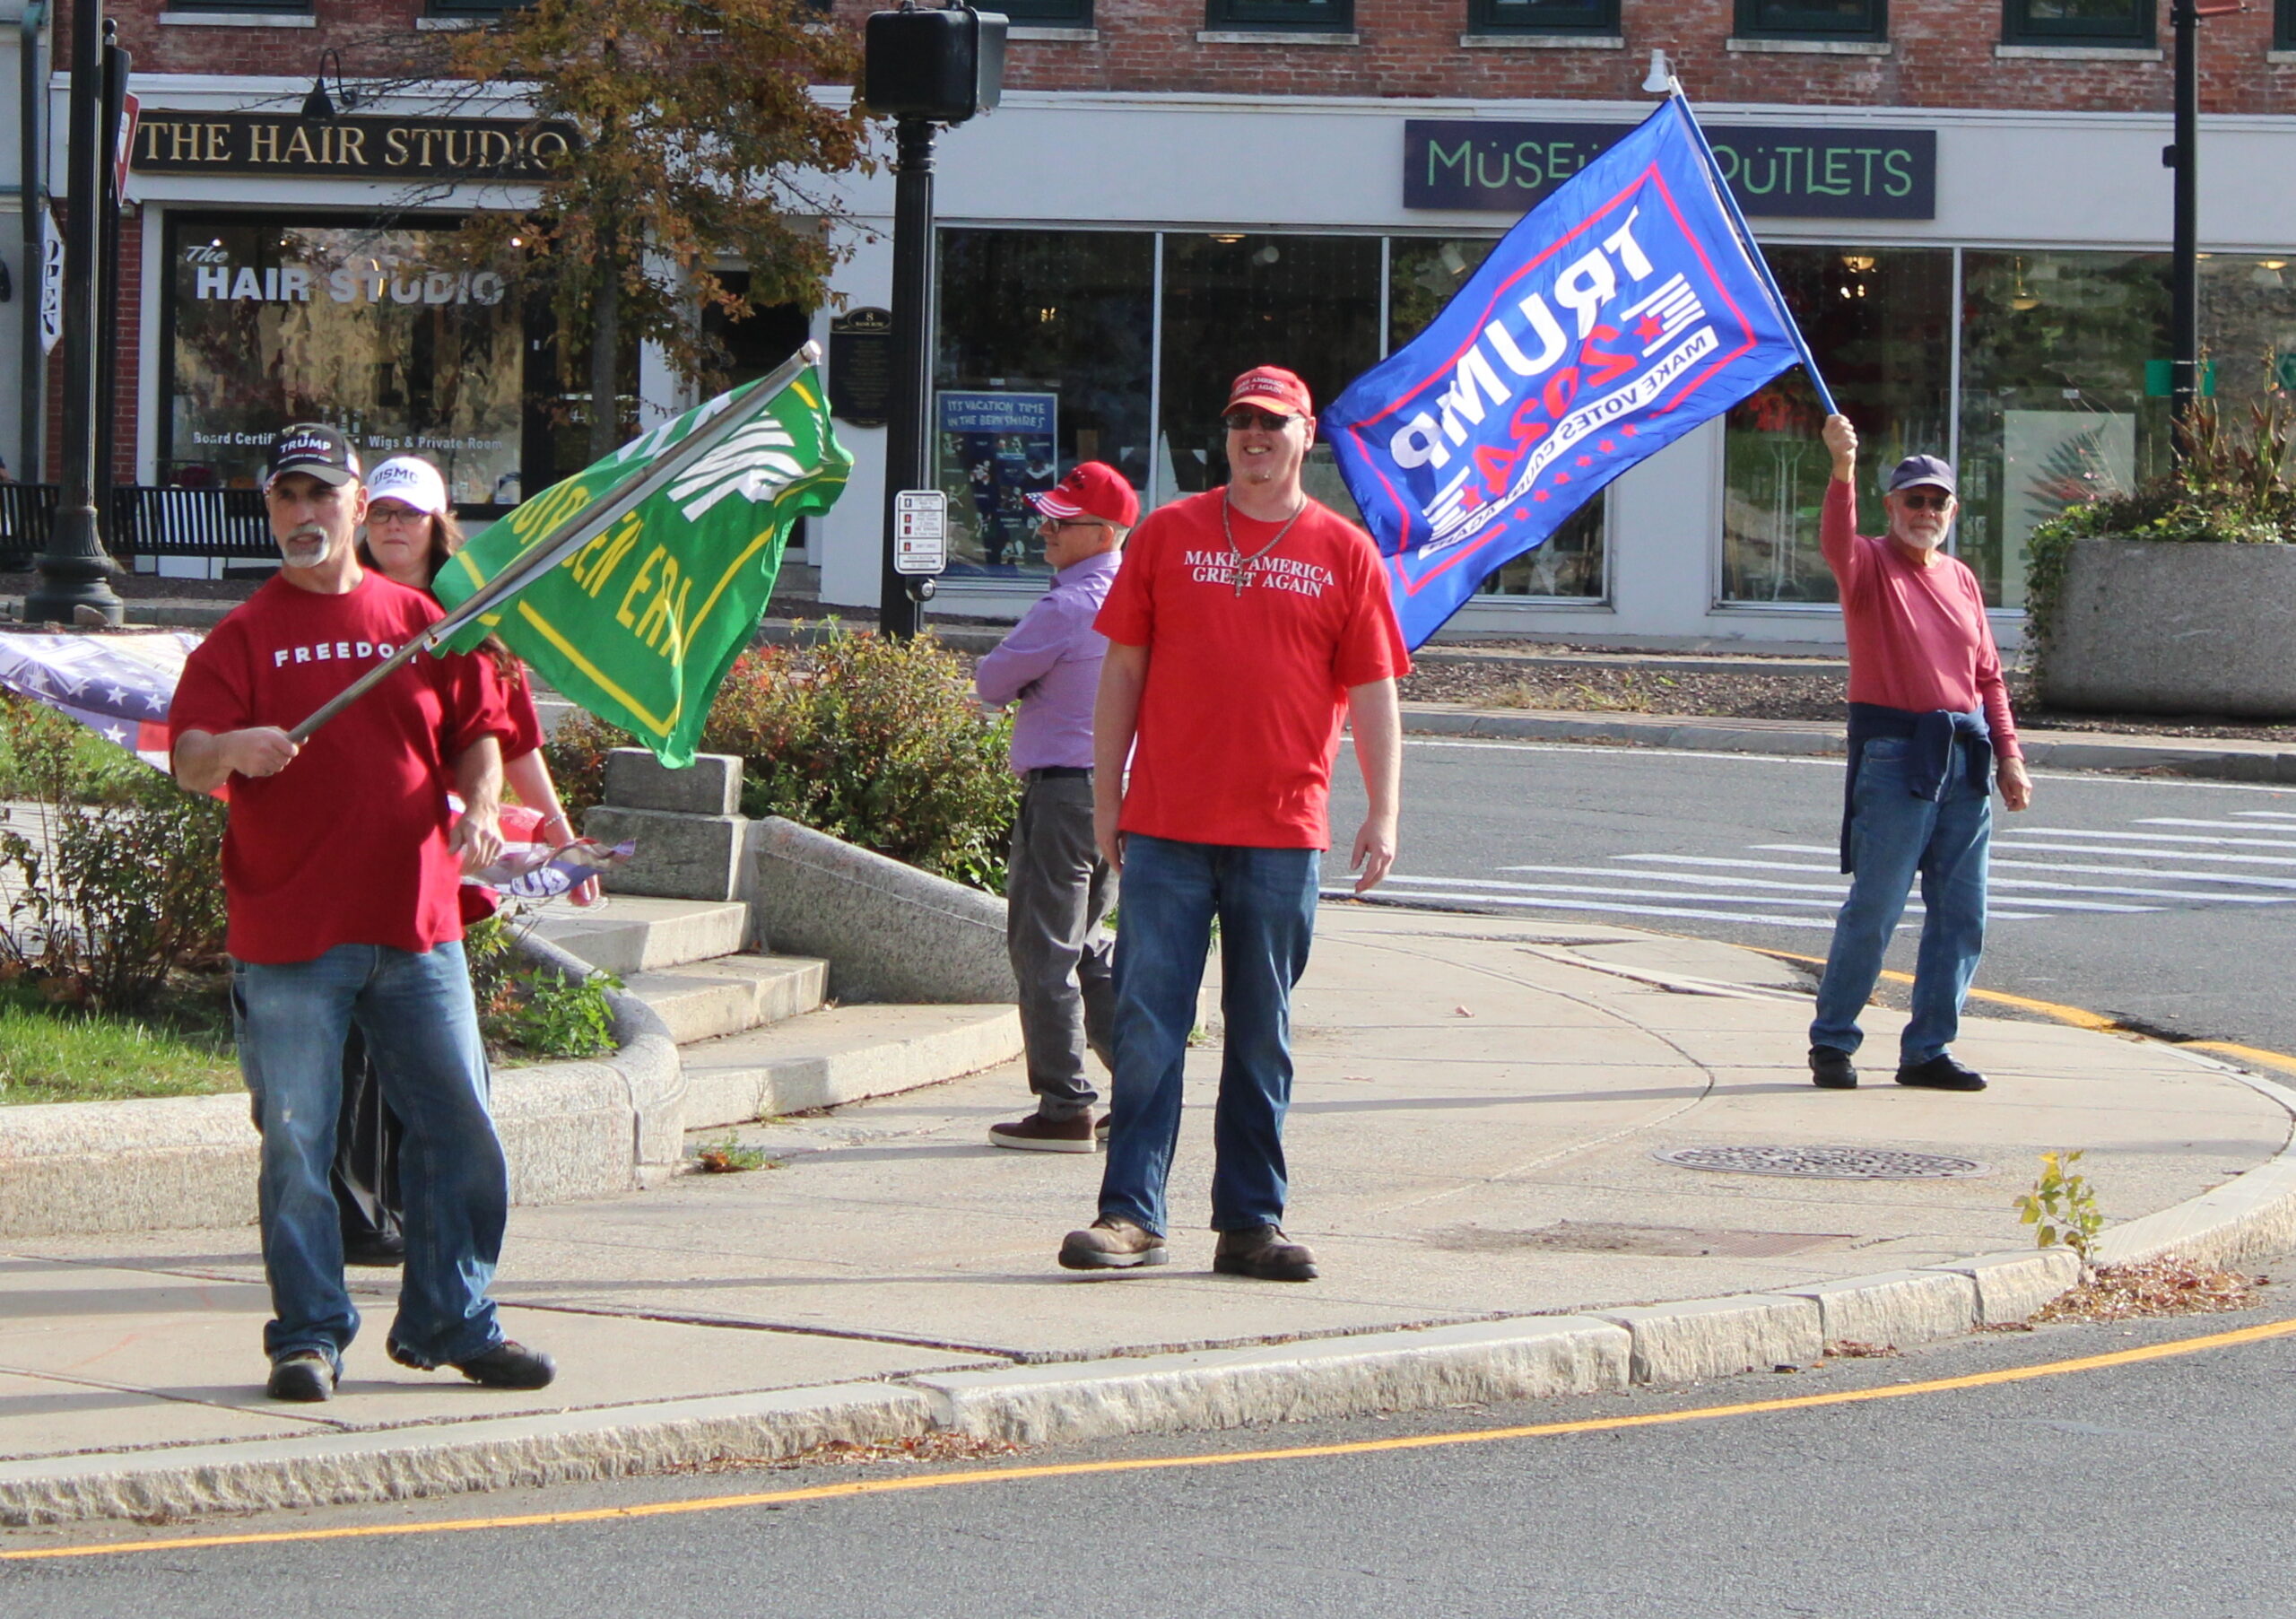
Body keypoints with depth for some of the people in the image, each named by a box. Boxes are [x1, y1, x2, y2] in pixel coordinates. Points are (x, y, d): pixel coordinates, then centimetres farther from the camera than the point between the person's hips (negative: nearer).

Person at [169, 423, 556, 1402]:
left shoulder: (421, 622, 12)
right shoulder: (246, 634, 3)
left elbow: (477, 732, 16)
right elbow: (188, 757, -8)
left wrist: (479, 807, -4)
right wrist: (233, 750, -31)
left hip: (416, 923, 3)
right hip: (289, 934, -3)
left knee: (460, 1129, 4)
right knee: (296, 1141, -2)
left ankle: (451, 1322, 16)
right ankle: (308, 1338, 7)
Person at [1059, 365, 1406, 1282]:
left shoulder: (1344, 553, 6)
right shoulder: (1168, 535, 7)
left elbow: (1373, 693, 6)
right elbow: (1123, 671, 9)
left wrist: (1382, 814, -3)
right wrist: (1106, 799, 5)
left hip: (1282, 838, 0)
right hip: (1166, 829, 0)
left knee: (1263, 1038, 6)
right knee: (1147, 1026, -3)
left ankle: (1251, 1224, 11)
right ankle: (1131, 1214, -1)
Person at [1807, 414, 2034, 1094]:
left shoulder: (1960, 579, 17)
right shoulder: (1872, 566, -1)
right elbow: (1836, 544, -25)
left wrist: (2009, 756, 11)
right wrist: (1843, 470, -41)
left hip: (1965, 758, 6)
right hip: (1894, 754, -6)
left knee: (1961, 915, 6)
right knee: (1874, 908, -5)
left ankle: (1927, 1050, 14)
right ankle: (1831, 1043, 7)